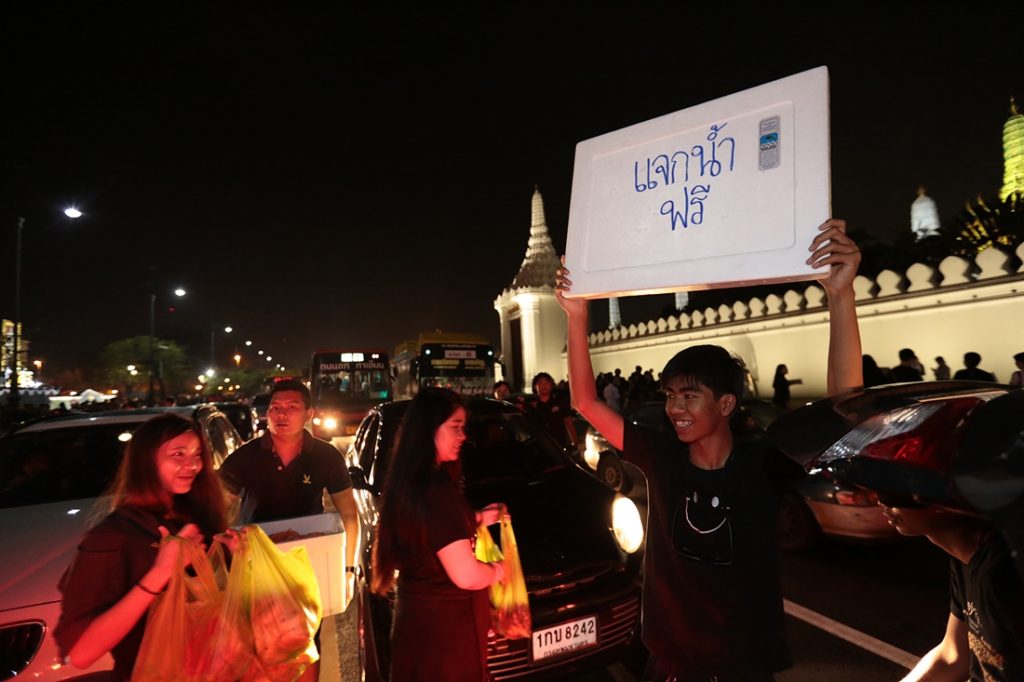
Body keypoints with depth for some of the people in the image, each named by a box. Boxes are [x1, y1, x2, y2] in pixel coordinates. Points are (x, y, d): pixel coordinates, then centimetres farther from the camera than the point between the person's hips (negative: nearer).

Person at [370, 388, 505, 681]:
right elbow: (466, 575, -26)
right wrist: (497, 570, -6)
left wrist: (475, 520, 12)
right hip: (445, 625, -9)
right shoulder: (437, 491, -27)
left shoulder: (407, 485, 3)